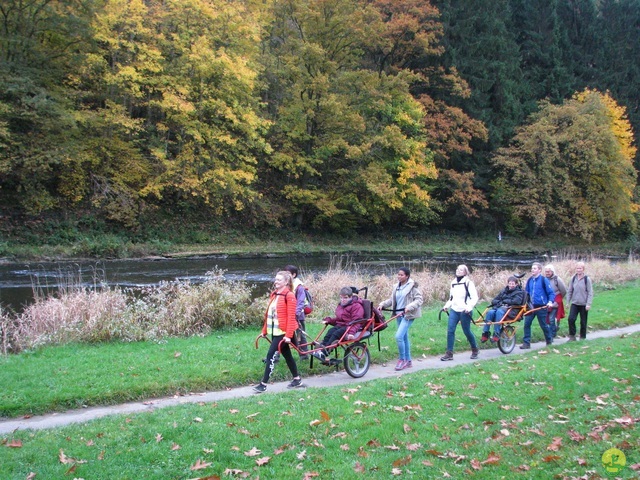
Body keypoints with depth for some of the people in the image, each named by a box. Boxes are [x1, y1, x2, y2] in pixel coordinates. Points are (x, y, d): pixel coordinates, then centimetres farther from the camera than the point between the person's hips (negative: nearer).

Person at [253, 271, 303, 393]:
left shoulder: (289, 296, -13)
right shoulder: (274, 295, 11)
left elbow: (291, 317, -17)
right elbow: (269, 314, 14)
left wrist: (288, 335, -22)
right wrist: (265, 330, 13)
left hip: (283, 332, -8)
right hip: (275, 331, 8)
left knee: (271, 355, -10)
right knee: (286, 355, 16)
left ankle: (263, 384, -5)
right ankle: (297, 379, 29)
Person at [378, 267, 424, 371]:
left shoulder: (413, 286, -9)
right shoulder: (397, 287, 12)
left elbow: (419, 300, -13)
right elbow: (392, 299, 14)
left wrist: (409, 307, -26)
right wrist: (383, 304, -2)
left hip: (408, 315, -7)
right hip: (399, 315, 7)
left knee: (399, 336, -17)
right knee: (404, 337, 13)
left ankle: (402, 359, -2)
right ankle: (408, 361, 23)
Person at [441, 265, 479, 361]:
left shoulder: (468, 283, -6)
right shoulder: (453, 283, 13)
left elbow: (475, 297, -9)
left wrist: (469, 307, -22)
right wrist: (447, 306, 5)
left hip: (464, 311, -5)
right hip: (454, 310, 5)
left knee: (466, 331, 4)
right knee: (450, 330, -6)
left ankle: (475, 350, 28)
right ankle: (449, 353, -4)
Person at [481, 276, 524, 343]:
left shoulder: (519, 292, 13)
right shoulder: (504, 291, 26)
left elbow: (517, 301, -9)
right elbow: (494, 300, 20)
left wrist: (504, 301, -6)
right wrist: (500, 303, -2)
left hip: (512, 310, -4)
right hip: (500, 307, 5)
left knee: (499, 312, -38)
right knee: (490, 312, -30)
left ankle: (496, 335, -42)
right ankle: (485, 334, -32)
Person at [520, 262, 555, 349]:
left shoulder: (544, 280, -8)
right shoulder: (530, 280, 8)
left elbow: (551, 292, -7)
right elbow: (526, 292, 19)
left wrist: (550, 301, -20)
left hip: (541, 307, -5)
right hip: (531, 306, 5)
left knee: (543, 325, 8)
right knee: (527, 324, -4)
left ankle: (549, 340, 31)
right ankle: (526, 343, 0)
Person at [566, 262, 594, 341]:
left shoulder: (587, 279, -7)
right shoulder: (573, 279, 3)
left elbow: (590, 293, -7)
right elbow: (569, 291, 9)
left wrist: (588, 304, -12)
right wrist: (568, 302, 6)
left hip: (583, 304, -2)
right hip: (574, 303, 3)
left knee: (583, 322, 6)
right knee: (571, 319, -11)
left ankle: (582, 337, 22)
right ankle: (572, 336, 1)